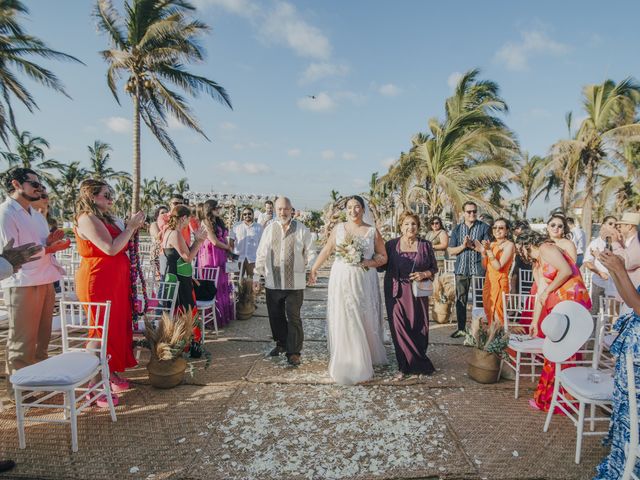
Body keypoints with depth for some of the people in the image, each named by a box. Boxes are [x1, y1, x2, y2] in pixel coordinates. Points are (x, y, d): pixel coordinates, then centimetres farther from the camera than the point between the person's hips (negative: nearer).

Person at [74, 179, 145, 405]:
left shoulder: (106, 218, 14)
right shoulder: (87, 219, -14)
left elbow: (120, 247, 17)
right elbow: (111, 248, -24)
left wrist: (132, 229, 7)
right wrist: (130, 227, -16)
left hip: (115, 281, 9)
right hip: (97, 282, -9)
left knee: (118, 325, 14)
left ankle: (111, 374, 27)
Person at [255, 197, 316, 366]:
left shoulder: (302, 229, 0)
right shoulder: (269, 229, 6)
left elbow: (310, 253, 3)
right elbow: (261, 255, 9)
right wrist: (256, 276, 7)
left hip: (295, 283, -3)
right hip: (273, 282, 3)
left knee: (293, 317, 0)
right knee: (275, 316, 15)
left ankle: (294, 352, 13)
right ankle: (281, 344, 37)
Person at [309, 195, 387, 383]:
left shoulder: (373, 231, 1)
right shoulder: (339, 228, 4)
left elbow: (383, 257, 3)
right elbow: (326, 251, 10)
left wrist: (367, 263, -13)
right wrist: (313, 269, 11)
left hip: (364, 282, -1)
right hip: (341, 280, 1)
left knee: (364, 321, 6)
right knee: (342, 320, 5)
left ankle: (365, 360, 24)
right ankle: (344, 362, 19)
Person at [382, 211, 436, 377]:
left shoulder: (426, 245, 6)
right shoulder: (391, 244, 3)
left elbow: (434, 268, 10)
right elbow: (382, 265, 4)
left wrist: (424, 274, -8)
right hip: (397, 293, -1)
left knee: (419, 327, 0)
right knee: (399, 327, -5)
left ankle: (407, 365, 21)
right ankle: (420, 364, 12)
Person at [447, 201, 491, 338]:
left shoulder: (484, 227, 2)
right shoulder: (457, 228, 10)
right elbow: (450, 251, 6)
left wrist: (472, 245, -15)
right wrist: (463, 246, -10)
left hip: (478, 269, -3)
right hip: (461, 269, 3)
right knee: (460, 300, 7)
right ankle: (461, 328, 17)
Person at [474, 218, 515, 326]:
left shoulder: (509, 245, -7)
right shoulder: (492, 244, 11)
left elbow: (498, 267, -16)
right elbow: (485, 266, 10)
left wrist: (489, 250, -20)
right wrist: (483, 252, -4)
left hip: (500, 283, -7)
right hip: (488, 282, 7)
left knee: (497, 316, -6)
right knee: (488, 314, 10)